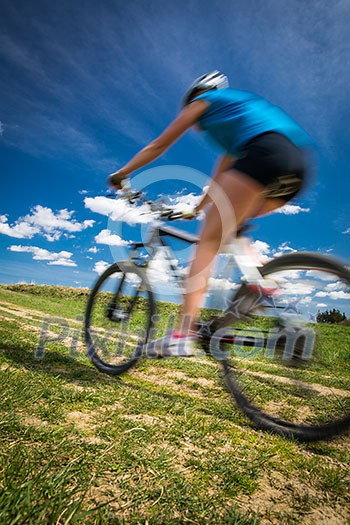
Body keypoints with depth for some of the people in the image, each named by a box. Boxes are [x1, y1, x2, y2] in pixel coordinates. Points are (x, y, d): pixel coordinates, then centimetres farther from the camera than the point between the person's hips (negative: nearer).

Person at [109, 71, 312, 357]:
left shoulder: (203, 101, 21)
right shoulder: (240, 103, 41)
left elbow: (158, 146, 22)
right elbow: (222, 176, 40)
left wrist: (120, 174, 33)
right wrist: (196, 208, 45)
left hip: (265, 151, -8)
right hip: (299, 164, 8)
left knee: (210, 238, -10)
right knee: (228, 224, 21)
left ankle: (183, 336, -17)